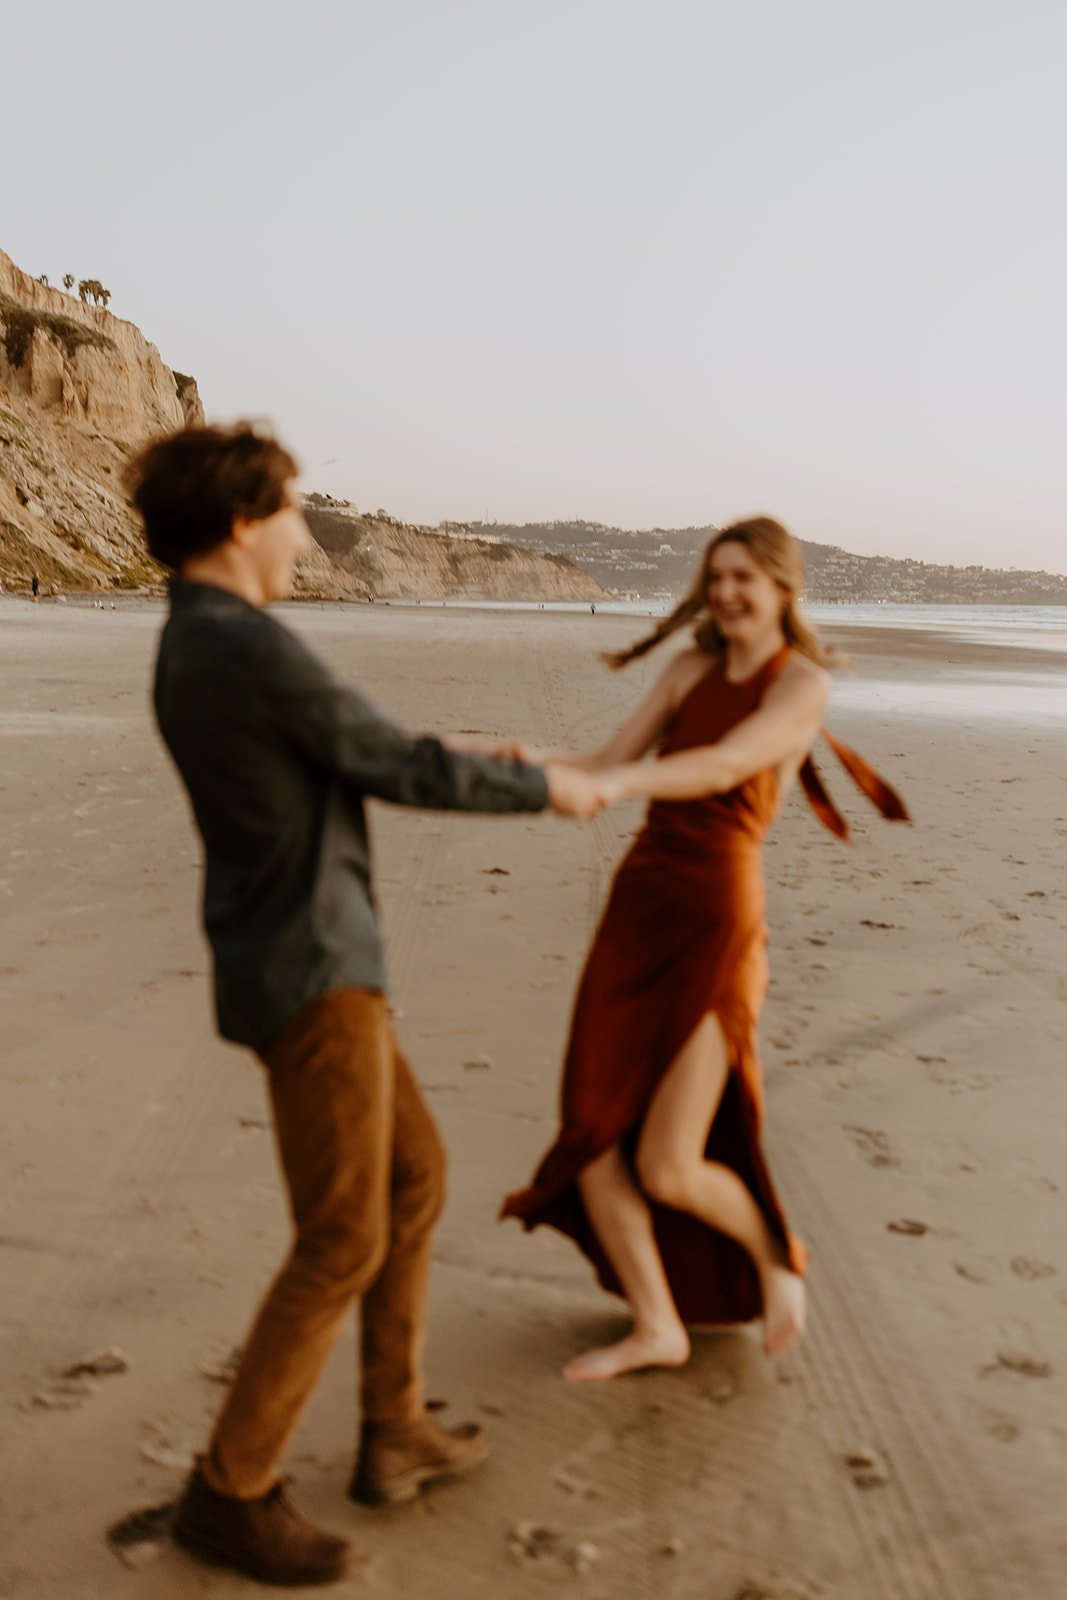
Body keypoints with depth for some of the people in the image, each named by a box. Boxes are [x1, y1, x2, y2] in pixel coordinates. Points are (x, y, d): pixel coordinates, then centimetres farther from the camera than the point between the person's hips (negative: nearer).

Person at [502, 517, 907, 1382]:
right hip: (637, 905, 6)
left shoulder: (804, 682, -4)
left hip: (716, 921, -6)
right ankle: (658, 1325, 20)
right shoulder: (690, 670, 13)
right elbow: (611, 762, 5)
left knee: (667, 1170, -7)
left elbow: (723, 767, -21)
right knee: (588, 1139, 2)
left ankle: (775, 1255, 25)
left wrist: (620, 783, -37)